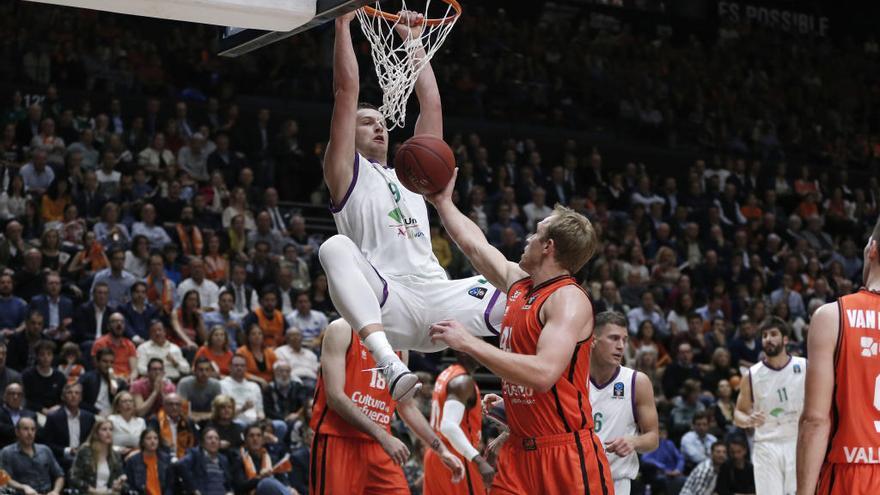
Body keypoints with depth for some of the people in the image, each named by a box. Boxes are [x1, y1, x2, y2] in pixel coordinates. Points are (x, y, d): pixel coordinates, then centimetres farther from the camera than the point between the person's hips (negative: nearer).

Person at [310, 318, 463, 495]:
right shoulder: (343, 330, -5)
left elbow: (407, 407, 23)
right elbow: (335, 397, -15)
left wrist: (441, 449, 16)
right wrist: (383, 437, -21)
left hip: (378, 448, 6)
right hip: (338, 442, -6)